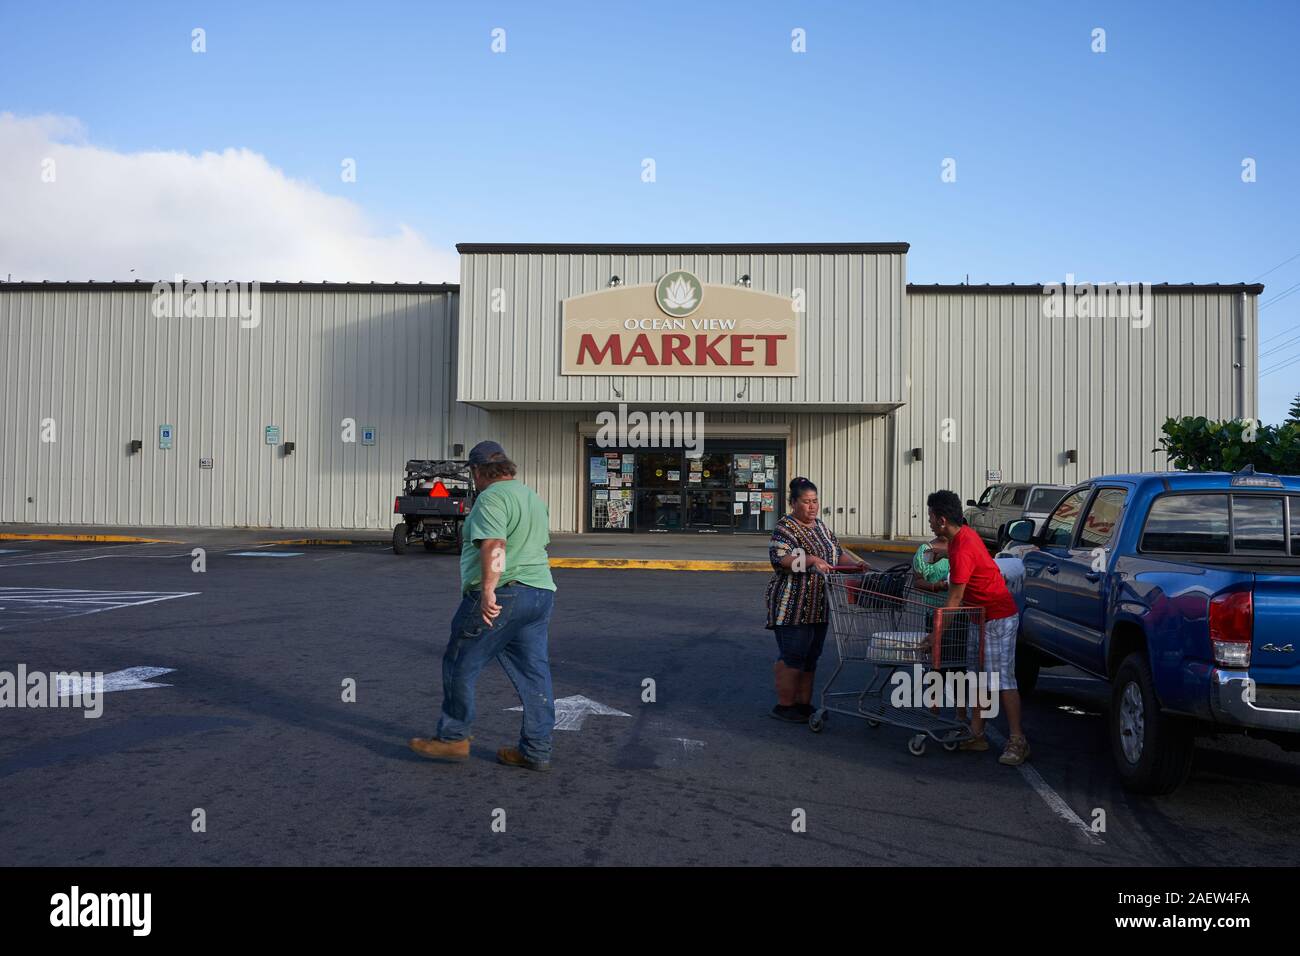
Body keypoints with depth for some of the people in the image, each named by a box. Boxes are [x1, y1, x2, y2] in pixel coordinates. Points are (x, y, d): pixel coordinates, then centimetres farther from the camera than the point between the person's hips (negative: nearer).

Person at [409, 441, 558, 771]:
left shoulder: (492, 497, -10)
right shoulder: (533, 496, 19)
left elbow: (494, 546, -23)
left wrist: (488, 590, -28)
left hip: (499, 597, -9)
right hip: (541, 594, 9)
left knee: (460, 665, 6)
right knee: (534, 673, 8)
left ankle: (453, 738, 15)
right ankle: (537, 751, 10)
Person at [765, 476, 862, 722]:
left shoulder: (820, 526, 16)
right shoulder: (785, 527, -10)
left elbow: (837, 552, 24)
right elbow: (780, 557, -24)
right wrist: (812, 560, -35)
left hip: (819, 606, 8)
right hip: (793, 606, -8)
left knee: (811, 656, 11)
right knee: (792, 656, -5)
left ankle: (804, 703, 20)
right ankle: (784, 706, 5)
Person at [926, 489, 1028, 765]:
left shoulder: (962, 551, -25)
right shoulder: (964, 534, 6)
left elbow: (954, 600, -22)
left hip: (998, 619, -10)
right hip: (983, 617, 10)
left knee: (1002, 680, -8)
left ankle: (1018, 742, -4)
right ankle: (977, 735, 16)